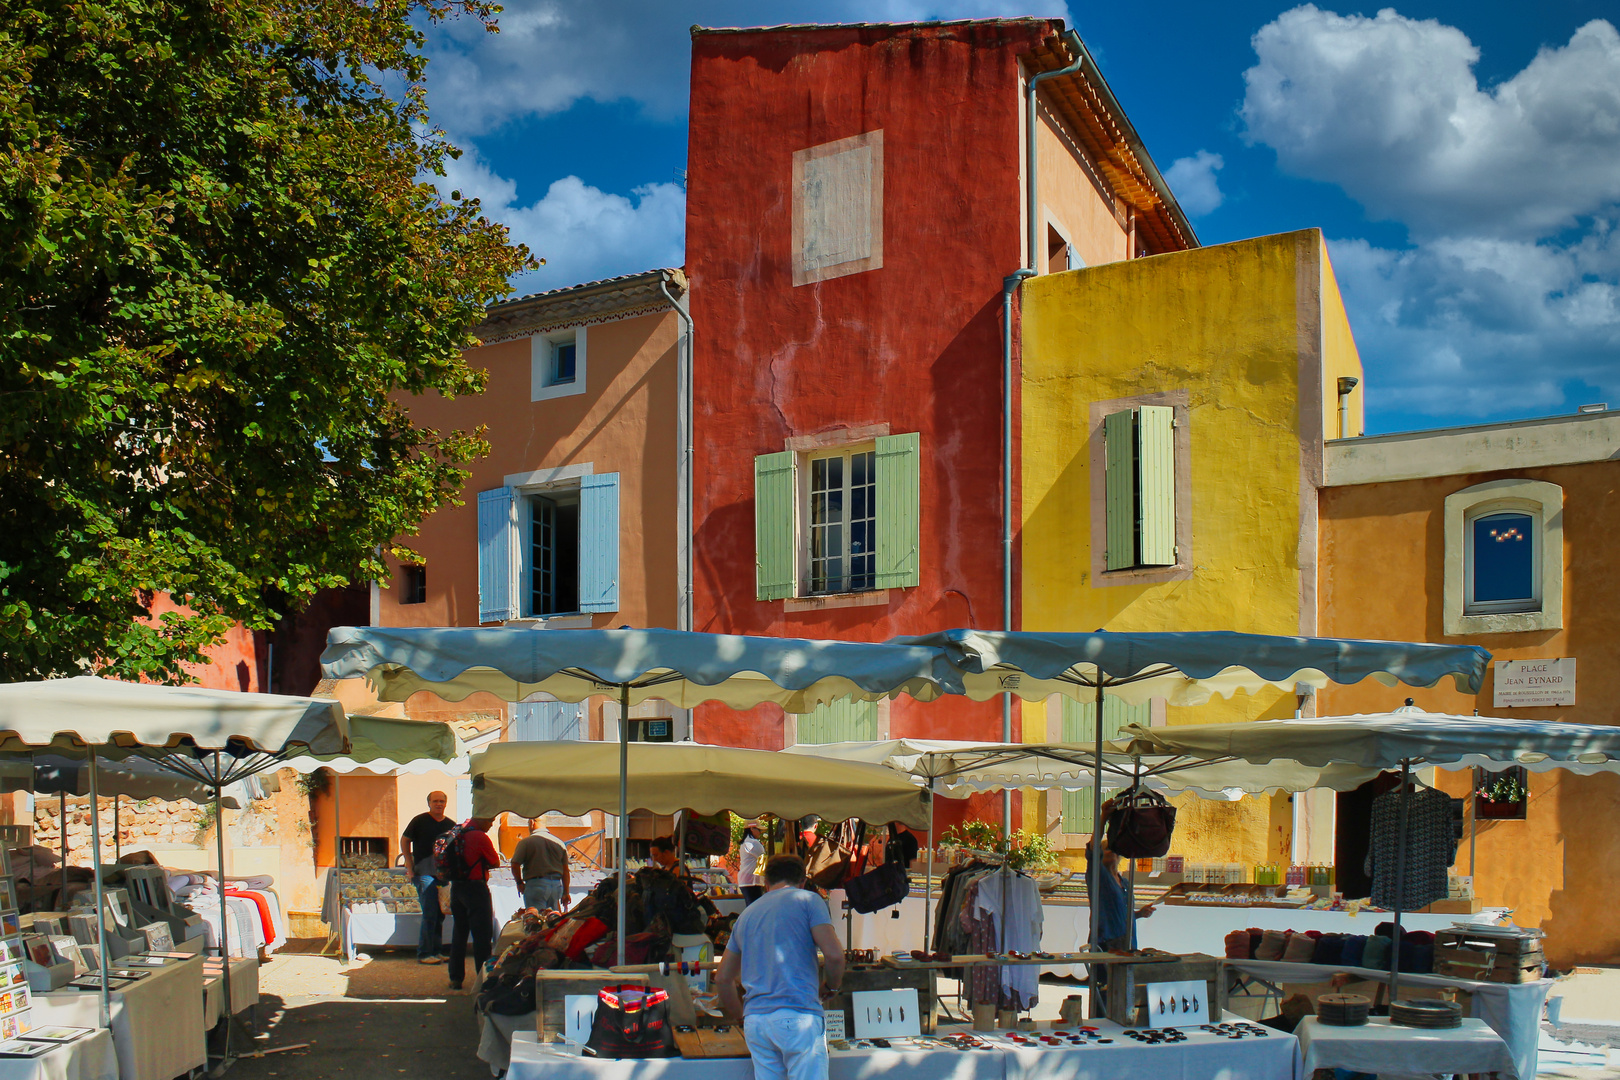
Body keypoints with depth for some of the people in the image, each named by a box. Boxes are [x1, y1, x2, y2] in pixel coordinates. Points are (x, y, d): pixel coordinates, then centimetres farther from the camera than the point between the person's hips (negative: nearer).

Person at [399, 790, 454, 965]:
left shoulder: (451, 825, 11)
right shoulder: (419, 821, -1)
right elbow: (404, 840, 5)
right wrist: (411, 866, 0)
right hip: (424, 873, -5)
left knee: (440, 914, 9)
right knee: (430, 914, -10)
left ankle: (436, 951, 17)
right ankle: (424, 954, -4)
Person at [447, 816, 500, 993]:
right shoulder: (480, 837, -17)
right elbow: (495, 862, -8)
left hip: (456, 887, 8)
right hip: (476, 888, -8)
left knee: (459, 932, 14)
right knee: (482, 935, -1)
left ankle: (455, 978, 15)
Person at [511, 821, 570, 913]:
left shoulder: (525, 842, -5)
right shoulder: (559, 843, 9)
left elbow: (515, 865, -8)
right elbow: (565, 870, 10)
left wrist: (519, 882, 9)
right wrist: (566, 893, 16)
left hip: (536, 884, -5)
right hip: (557, 884, 5)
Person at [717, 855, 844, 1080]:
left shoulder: (747, 914, 21)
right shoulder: (808, 900, 4)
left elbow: (723, 978, 25)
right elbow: (833, 954, -9)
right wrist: (831, 986, 10)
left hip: (755, 1018, 6)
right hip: (798, 1015, -6)